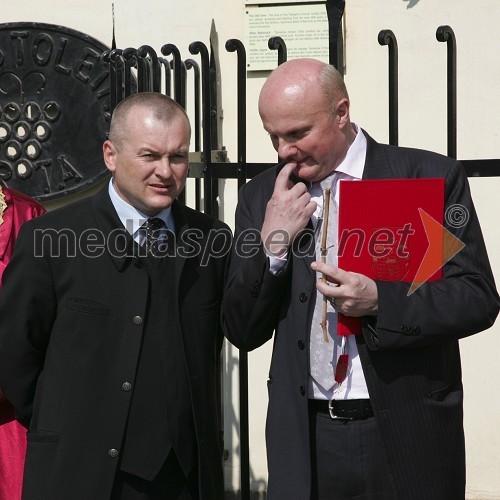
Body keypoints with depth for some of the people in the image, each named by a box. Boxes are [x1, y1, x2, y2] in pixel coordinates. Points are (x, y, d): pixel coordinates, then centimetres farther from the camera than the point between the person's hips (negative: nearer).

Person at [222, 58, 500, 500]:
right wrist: (270, 244, -11)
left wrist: (379, 301, -21)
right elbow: (242, 332, 4)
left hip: (406, 438, -2)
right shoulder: (261, 197, 5)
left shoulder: (430, 177, -5)